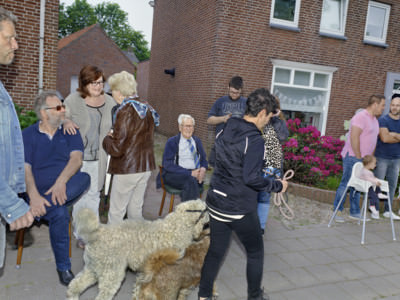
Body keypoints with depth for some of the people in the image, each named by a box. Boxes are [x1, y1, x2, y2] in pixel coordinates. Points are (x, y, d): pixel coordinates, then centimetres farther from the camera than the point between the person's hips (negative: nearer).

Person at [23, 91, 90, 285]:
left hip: (69, 189, 2)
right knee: (60, 214, -33)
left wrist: (61, 182, -24)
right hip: (42, 190, -1)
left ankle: (37, 211, -28)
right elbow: (25, 168, -5)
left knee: (85, 178, -32)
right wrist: (34, 196, -23)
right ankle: (63, 268, -15)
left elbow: (76, 158, -5)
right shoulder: (27, 135, 6)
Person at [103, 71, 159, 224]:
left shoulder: (126, 110, -16)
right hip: (146, 167, 8)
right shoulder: (147, 108, 8)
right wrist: (116, 135, 14)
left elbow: (117, 148, -18)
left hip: (127, 169, -8)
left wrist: (107, 139, 2)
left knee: (116, 213, 4)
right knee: (135, 210, 17)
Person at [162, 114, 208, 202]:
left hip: (193, 173, 3)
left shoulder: (197, 141, 15)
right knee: (191, 180, -35)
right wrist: (190, 173, -19)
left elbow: (203, 160, 17)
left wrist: (203, 169, -10)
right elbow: (168, 165, -9)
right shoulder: (171, 142, 0)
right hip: (174, 175, -3)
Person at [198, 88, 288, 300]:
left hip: (216, 203, 7)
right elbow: (251, 178, -23)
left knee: (215, 251, 18)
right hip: (240, 210, -6)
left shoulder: (225, 131, 4)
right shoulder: (254, 140, -20)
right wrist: (278, 185, -8)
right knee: (255, 252, 17)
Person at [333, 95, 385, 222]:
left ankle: (355, 212, 20)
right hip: (353, 157, -9)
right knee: (345, 183, -5)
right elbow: (354, 138, -20)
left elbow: (373, 140, 22)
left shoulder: (374, 120, 18)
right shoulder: (361, 117, -12)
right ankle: (337, 211, 3)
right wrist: (359, 157, -18)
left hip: (364, 159, 9)